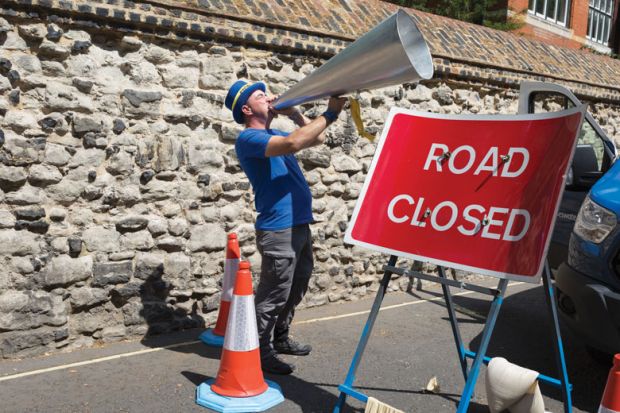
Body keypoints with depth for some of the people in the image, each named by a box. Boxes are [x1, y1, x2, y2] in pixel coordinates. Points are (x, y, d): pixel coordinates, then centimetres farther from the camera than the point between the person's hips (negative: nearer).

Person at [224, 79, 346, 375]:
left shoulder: (275, 135, 17)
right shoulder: (248, 138, -11)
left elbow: (317, 139, 22)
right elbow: (293, 143, -28)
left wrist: (295, 114, 8)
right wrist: (329, 114, -22)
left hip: (300, 224, 9)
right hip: (278, 228, -9)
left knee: (296, 288, 18)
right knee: (274, 293, -1)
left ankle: (280, 339, 34)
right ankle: (260, 350, 13)